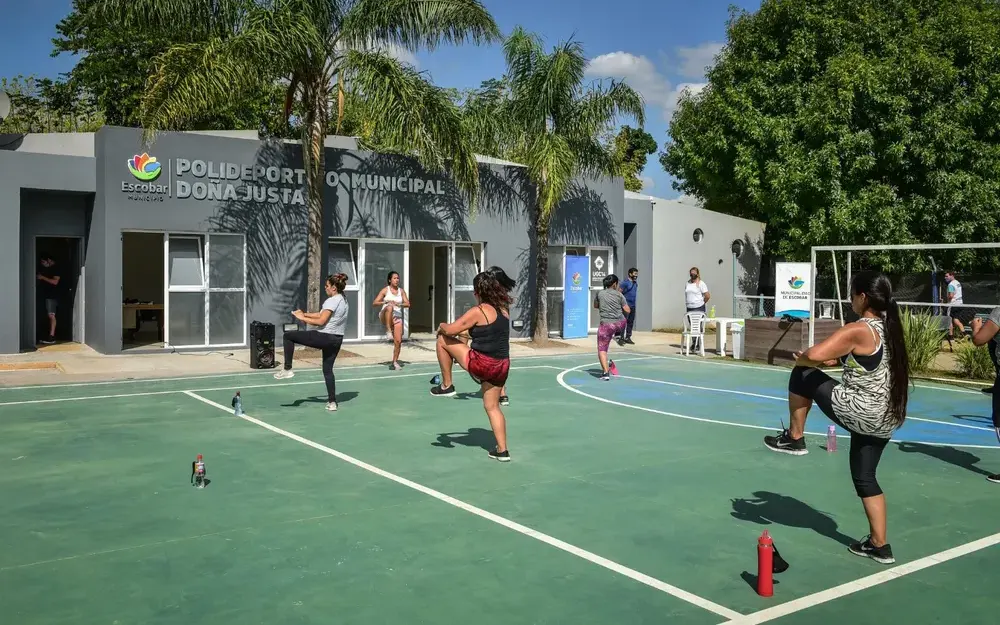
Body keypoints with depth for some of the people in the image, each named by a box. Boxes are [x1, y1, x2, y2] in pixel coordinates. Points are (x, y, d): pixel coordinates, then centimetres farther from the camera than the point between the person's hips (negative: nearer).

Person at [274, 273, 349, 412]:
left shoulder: (332, 301, -14)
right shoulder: (343, 300, 14)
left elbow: (320, 321, -17)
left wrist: (302, 318, -7)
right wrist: (305, 314, 14)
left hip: (324, 337, -9)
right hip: (337, 339, 9)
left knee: (288, 336, 1)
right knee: (328, 370, 18)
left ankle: (287, 369, 2)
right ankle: (332, 402, 15)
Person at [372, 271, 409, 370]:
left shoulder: (401, 291, 11)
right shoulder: (385, 290, 3)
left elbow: (407, 304, 5)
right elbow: (374, 303, -3)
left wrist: (398, 304, -13)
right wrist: (385, 302, -18)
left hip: (397, 317, 3)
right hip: (385, 316, -3)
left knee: (398, 341, -6)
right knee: (389, 307, -39)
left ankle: (395, 362, 9)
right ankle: (388, 331, -35)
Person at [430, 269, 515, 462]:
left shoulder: (478, 311, -13)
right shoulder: (503, 308, 9)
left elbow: (451, 330, -11)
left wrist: (441, 326, 11)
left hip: (481, 363, -7)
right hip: (501, 365, 7)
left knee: (443, 340, 7)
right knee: (492, 406, 18)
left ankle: (447, 386, 13)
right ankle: (502, 450, 16)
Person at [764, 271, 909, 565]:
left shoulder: (857, 330, -18)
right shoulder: (889, 327, 8)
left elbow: (814, 355, -26)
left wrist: (801, 359, -4)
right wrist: (838, 359, 17)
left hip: (859, 412, -9)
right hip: (886, 419, 9)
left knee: (802, 375, 7)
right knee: (865, 477, 19)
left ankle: (794, 438, 17)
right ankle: (879, 545, 22)